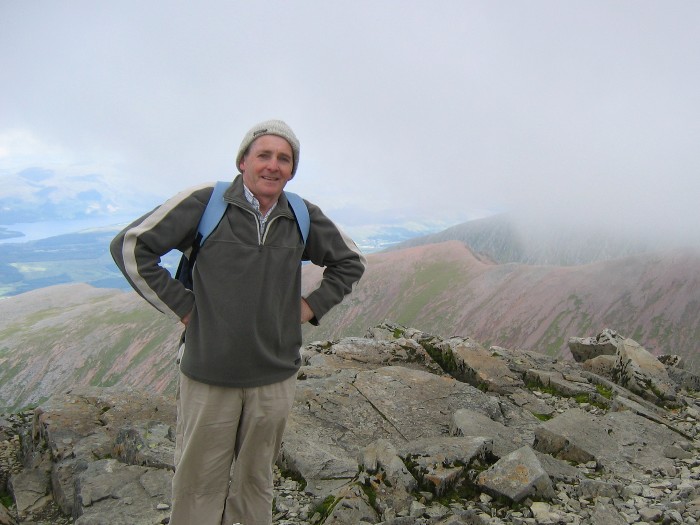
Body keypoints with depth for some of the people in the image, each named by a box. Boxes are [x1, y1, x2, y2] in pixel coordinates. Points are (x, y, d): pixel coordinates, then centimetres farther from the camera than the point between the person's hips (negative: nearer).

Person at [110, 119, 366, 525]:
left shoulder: (304, 217, 2)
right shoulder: (205, 203, -8)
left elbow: (351, 262, 17)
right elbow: (130, 246, -6)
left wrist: (312, 306, 5)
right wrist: (182, 306, -8)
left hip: (275, 378, 3)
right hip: (209, 377, -2)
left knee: (256, 482, 18)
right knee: (199, 485, 9)